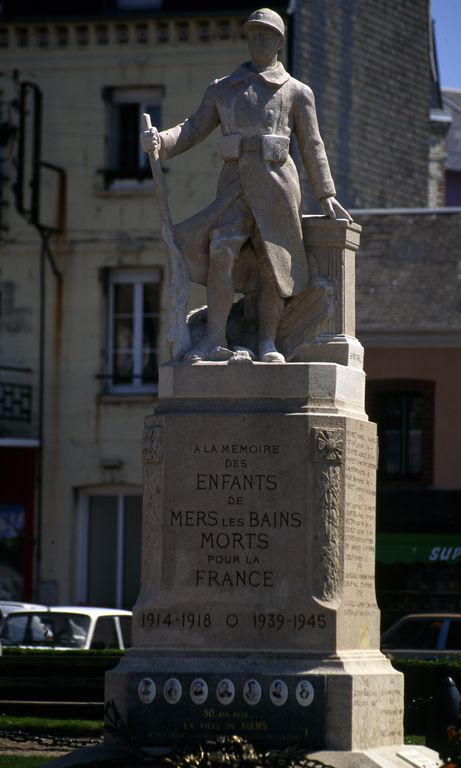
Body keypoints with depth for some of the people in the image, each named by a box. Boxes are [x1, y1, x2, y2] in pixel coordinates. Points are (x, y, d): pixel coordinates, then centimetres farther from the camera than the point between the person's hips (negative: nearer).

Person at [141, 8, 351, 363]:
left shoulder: (296, 92, 12)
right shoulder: (223, 89, 18)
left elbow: (312, 146, 11)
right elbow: (194, 129, 11)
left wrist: (327, 196, 5)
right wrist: (160, 140, -9)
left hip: (275, 182, -1)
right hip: (235, 183, 1)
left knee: (273, 262, -5)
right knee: (222, 251, -18)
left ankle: (268, 344, 2)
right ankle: (215, 340, -20)